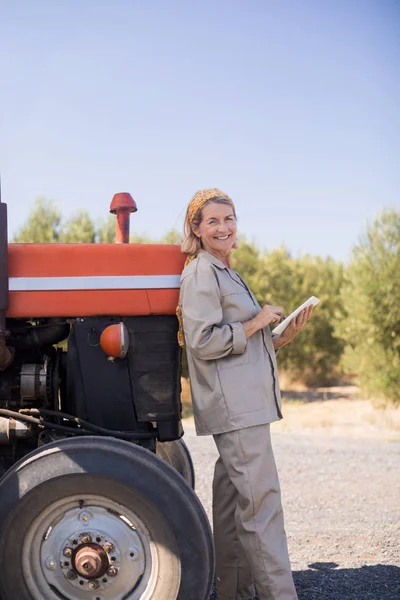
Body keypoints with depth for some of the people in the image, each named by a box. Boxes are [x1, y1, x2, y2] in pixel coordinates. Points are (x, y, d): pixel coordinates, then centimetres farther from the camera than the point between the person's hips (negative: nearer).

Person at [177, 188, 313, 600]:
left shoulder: (227, 273, 22)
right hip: (234, 406, -10)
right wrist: (256, 323, -11)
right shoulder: (200, 274, -8)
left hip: (246, 403, 10)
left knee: (232, 497, 12)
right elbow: (203, 341, -19)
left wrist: (284, 336, 10)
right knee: (261, 499, -11)